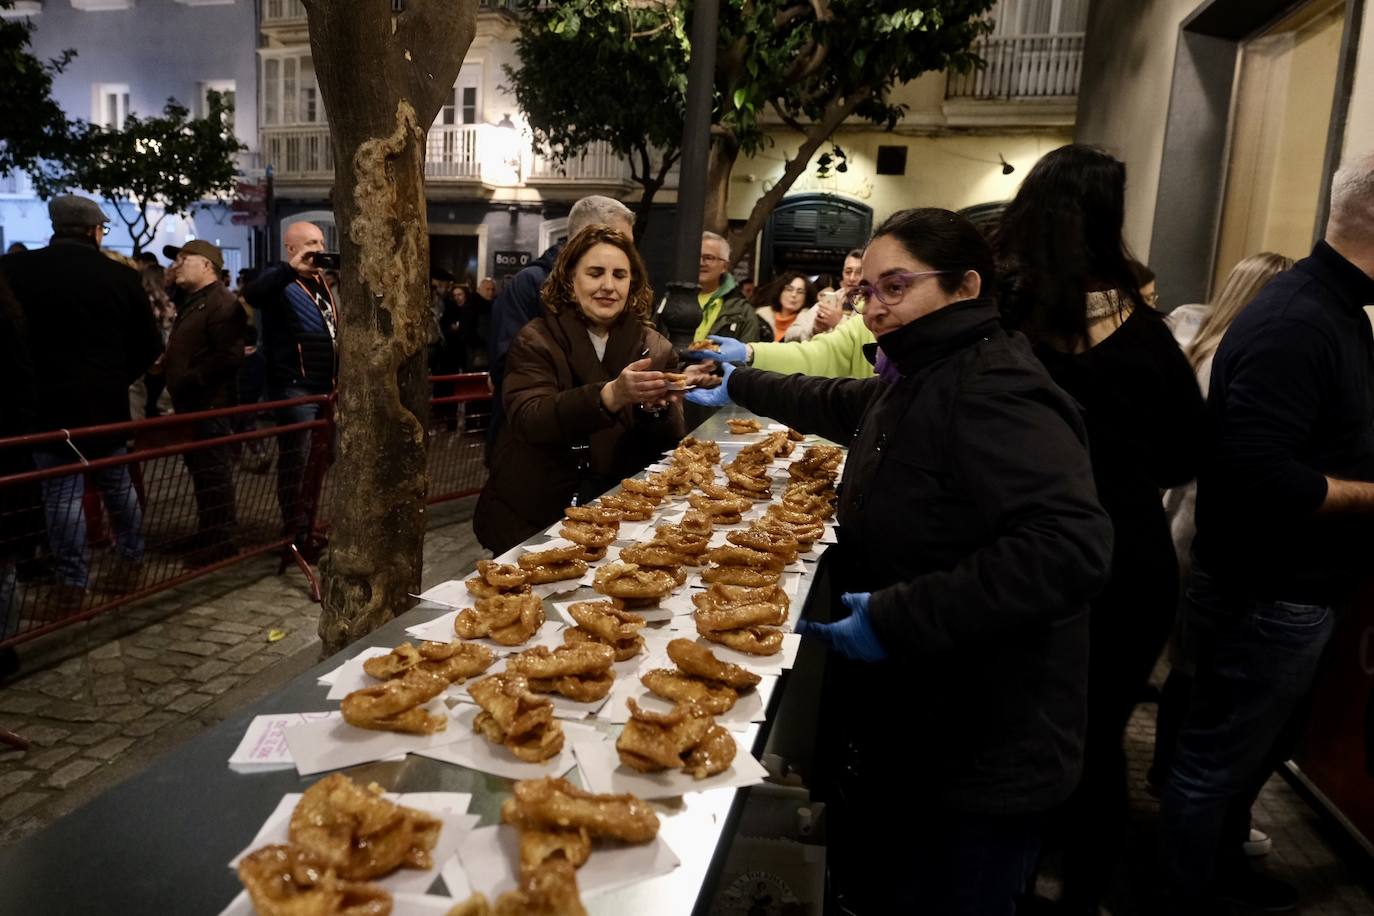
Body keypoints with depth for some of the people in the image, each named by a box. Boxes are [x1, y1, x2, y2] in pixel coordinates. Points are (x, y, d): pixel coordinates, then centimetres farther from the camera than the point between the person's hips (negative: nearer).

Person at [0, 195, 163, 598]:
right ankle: (131, 561, 28)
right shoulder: (122, 276, -3)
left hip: (50, 401, -2)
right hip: (108, 401, 2)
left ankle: (72, 583, 4)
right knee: (117, 484, 17)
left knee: (62, 493, 1)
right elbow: (150, 345, 3)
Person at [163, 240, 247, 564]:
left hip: (209, 403, -10)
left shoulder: (222, 303, -13)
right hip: (191, 403, 10)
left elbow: (230, 356, -23)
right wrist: (169, 370, 12)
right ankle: (207, 538, 25)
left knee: (213, 473, -5)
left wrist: (190, 380, -21)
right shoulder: (192, 303, 21)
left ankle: (219, 546, 3)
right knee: (200, 470, 15)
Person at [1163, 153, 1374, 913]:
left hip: (1293, 593, 10)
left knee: (1257, 749, 26)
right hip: (1267, 599, -10)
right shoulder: (1298, 322, -25)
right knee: (1217, 760, 9)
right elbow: (1258, 478, -33)